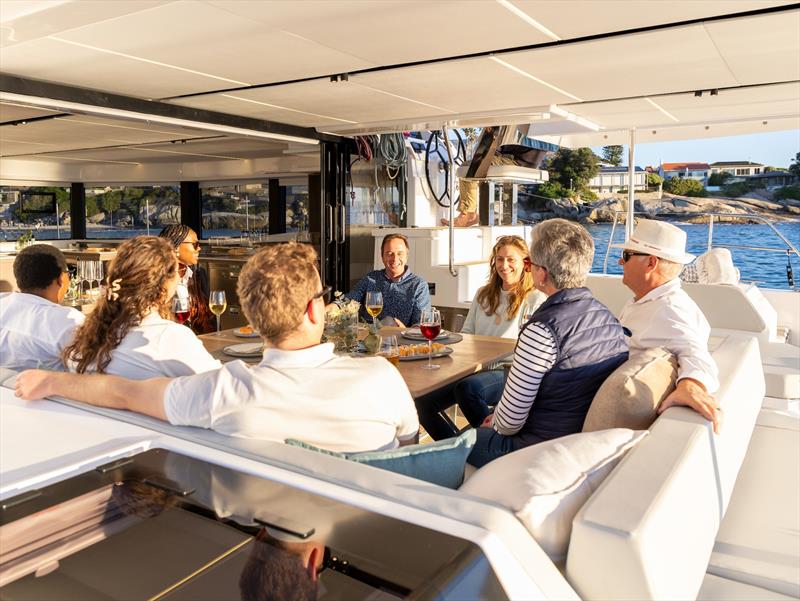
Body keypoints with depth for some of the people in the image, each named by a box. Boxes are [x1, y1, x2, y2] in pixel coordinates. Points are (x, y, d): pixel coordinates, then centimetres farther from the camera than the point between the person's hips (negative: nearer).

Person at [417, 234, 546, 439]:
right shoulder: (483, 294, 22)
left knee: (467, 387, -38)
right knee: (423, 401, -17)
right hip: (474, 368, 6)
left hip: (508, 371, -6)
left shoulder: (536, 299, 2)